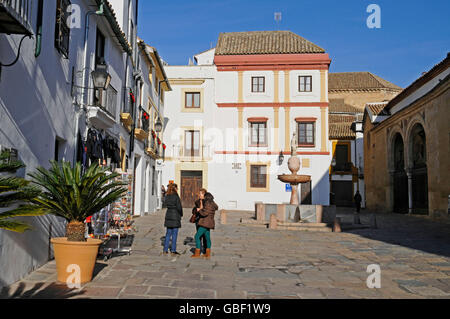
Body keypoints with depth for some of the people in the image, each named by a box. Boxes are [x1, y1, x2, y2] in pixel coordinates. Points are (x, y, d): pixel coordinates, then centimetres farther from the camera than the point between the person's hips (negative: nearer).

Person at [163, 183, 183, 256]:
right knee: (174, 234, 1)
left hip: (168, 216, 6)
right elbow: (179, 207, -14)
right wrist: (181, 214, 3)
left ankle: (165, 250, 15)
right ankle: (173, 251, 5)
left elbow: (167, 205, 9)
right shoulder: (176, 196, -14)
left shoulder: (167, 196, 5)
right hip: (175, 216, -6)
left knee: (168, 233, 14)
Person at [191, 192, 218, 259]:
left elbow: (204, 213, -24)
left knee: (197, 236, -6)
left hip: (205, 223, -10)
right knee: (207, 237, 11)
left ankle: (197, 253, -5)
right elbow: (216, 207, 35)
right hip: (208, 224, 10)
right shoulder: (213, 204, 11)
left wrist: (199, 210, -6)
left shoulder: (208, 204, -17)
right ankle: (208, 254, 13)